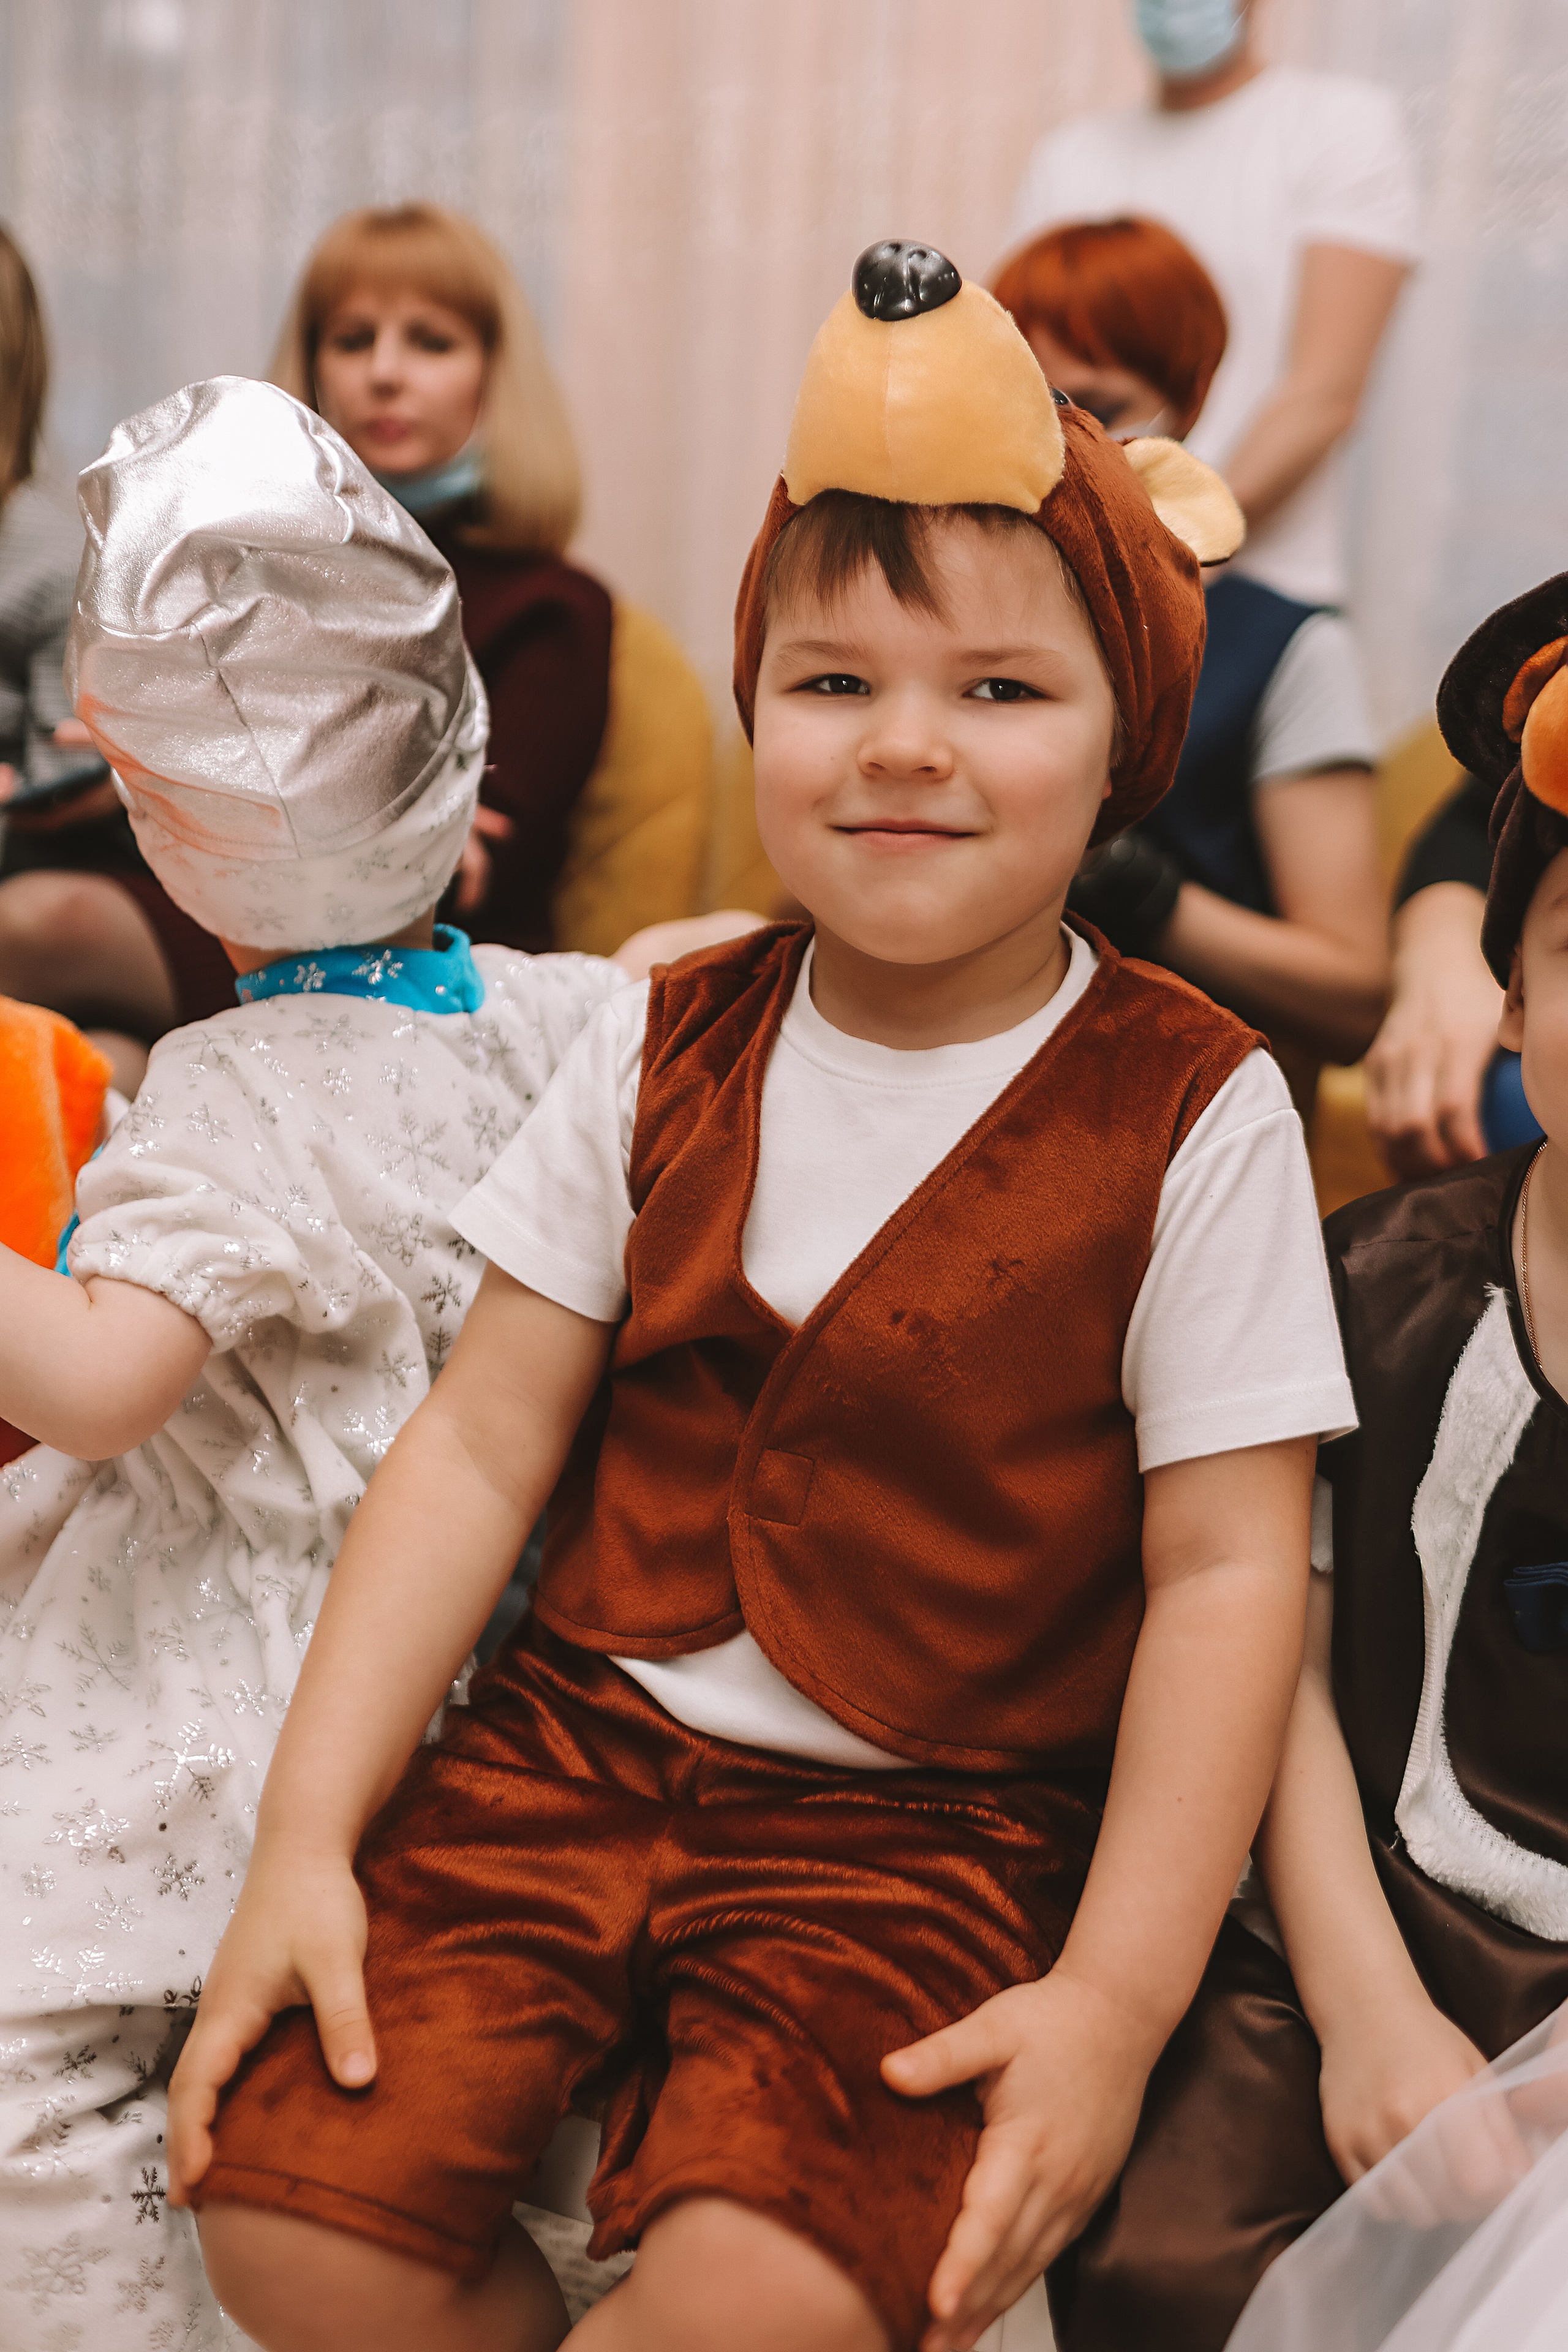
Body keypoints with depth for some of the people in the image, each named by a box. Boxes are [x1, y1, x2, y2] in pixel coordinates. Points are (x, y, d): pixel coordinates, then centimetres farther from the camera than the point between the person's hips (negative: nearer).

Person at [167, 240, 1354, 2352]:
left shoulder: (1188, 1111, -7)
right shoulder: (665, 1049, 3)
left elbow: (1227, 1567, -7)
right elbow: (480, 1447, 3)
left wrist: (1118, 1996, -13)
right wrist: (306, 1834, -3)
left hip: (932, 1828, -3)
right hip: (583, 1741, 4)